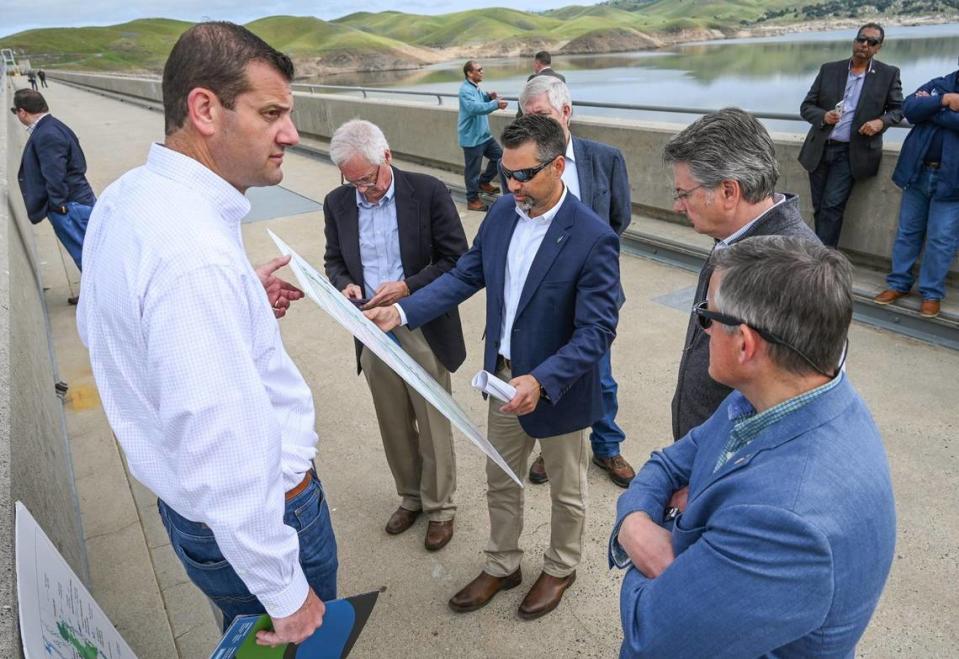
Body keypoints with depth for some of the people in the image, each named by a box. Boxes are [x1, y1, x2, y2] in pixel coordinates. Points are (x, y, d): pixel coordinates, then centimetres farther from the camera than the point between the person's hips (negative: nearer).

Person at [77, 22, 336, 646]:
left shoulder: (126, 198, -1)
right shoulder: (197, 255, -33)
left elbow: (99, 324, 14)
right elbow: (221, 457, -32)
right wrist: (286, 593, -20)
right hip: (251, 516, -8)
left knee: (249, 634, 30)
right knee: (300, 641, 18)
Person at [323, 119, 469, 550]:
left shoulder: (428, 192, -11)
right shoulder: (337, 203, 2)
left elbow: (456, 260, -9)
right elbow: (334, 260, 13)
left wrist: (407, 287, -20)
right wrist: (344, 284, -10)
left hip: (423, 329, -4)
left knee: (433, 426, 9)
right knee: (394, 425, 17)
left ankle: (439, 506, 30)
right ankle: (410, 497, 39)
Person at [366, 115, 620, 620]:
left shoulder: (593, 238, -25)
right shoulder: (502, 213, -5)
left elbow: (597, 330, -24)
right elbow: (465, 276, 2)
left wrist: (542, 381, -35)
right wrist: (402, 312, -9)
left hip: (558, 386, -5)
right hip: (504, 377, 6)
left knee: (566, 490, 20)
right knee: (499, 482, 22)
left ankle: (560, 569, 47)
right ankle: (501, 567, 46)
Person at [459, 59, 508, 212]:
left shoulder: (476, 87, 13)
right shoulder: (466, 89, -18)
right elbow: (474, 107, -33)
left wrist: (488, 96, 5)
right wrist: (496, 104, -39)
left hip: (484, 135, 10)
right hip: (472, 138, -9)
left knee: (499, 156, 14)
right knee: (473, 169, -1)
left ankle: (484, 183, 29)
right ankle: (472, 200, 11)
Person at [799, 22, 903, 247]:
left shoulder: (888, 74, 2)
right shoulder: (828, 69, 5)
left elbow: (898, 109, 10)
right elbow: (806, 106, 5)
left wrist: (881, 122, -11)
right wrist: (823, 116, -16)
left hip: (850, 152, -2)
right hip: (819, 149, 3)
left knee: (832, 206, -13)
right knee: (819, 209, 7)